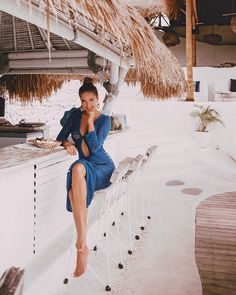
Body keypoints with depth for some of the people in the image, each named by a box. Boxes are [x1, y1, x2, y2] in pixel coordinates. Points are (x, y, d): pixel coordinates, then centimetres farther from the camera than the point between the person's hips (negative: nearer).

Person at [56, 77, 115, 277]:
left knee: (78, 168, -39)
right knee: (73, 191, -33)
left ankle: (81, 238, -39)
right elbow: (61, 136, 14)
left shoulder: (104, 120, -3)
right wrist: (67, 143, -8)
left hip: (102, 167, -4)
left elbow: (94, 147, -14)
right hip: (84, 168, 4)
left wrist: (90, 121, -13)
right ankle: (83, 248, -33)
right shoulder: (76, 114, 10)